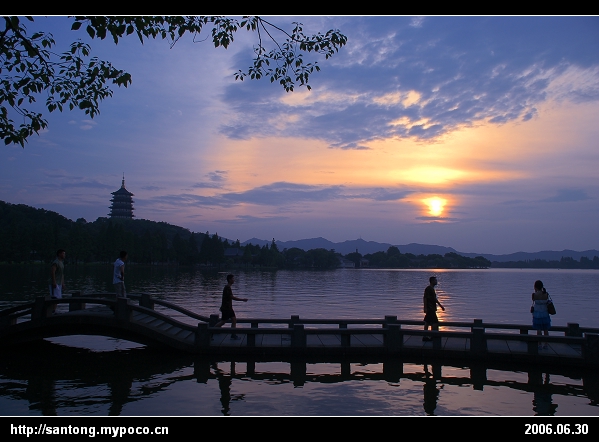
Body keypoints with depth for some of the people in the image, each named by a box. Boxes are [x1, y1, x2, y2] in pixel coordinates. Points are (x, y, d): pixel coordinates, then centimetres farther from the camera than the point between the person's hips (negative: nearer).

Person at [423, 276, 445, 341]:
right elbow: (425, 298, -19)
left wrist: (440, 305, 27)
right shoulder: (428, 288, -14)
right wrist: (425, 308, -23)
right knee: (435, 322, -8)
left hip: (432, 309, 10)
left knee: (427, 322, 9)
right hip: (429, 309, -10)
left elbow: (435, 299, 25)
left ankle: (425, 336, 12)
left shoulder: (432, 288, 16)